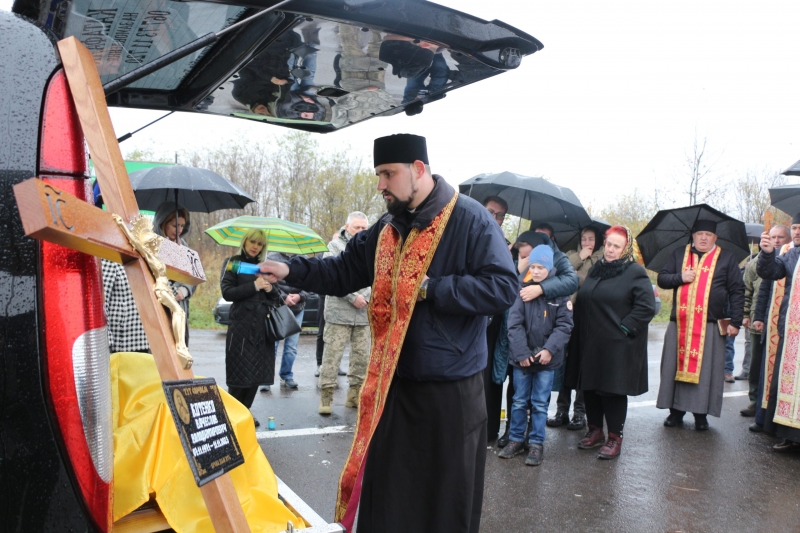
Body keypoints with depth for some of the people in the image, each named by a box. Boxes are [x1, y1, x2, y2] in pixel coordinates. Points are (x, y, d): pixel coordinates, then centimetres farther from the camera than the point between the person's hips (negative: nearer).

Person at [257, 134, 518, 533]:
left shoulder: (470, 220, -12)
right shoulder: (386, 228, 9)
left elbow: (503, 287, -19)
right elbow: (343, 272, 10)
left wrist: (431, 288, -21)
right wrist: (290, 270, -5)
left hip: (451, 388, -6)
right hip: (393, 384, 6)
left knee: (448, 495, 10)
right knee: (387, 491, 18)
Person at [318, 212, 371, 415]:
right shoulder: (336, 246, 1)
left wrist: (368, 297, -7)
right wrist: (353, 297, -14)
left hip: (364, 313, 5)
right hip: (339, 311, -5)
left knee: (362, 356, 8)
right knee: (332, 354, -4)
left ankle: (355, 392, 19)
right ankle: (326, 394, 2)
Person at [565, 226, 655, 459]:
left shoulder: (635, 272, -6)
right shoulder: (596, 269, 14)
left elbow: (646, 307, -13)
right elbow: (582, 302, 20)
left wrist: (625, 328, -14)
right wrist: (578, 332, 12)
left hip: (617, 346, -6)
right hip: (589, 343, 6)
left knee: (613, 390, 0)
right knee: (589, 387, 11)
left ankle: (615, 438, 12)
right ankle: (595, 430, 27)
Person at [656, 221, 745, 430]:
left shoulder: (727, 258, 6)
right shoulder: (678, 255, 12)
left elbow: (737, 291, 3)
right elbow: (662, 279, 9)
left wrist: (735, 322, -4)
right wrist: (680, 277, -11)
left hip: (711, 326, -2)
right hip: (679, 324, 2)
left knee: (705, 369, 1)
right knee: (676, 366, 5)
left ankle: (701, 414, 12)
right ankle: (676, 411, 15)